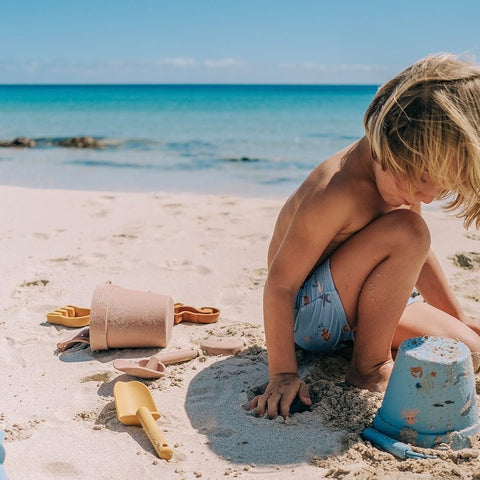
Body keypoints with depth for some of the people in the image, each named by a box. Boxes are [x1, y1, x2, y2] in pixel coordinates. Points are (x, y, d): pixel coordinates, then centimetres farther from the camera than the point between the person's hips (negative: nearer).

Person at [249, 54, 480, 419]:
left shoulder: (401, 176, -4)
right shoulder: (338, 192, -32)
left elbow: (417, 256, 13)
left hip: (355, 305, 9)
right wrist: (282, 374, -27)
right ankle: (369, 365, -16)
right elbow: (280, 284, -28)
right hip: (310, 311, -8)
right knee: (406, 231, -31)